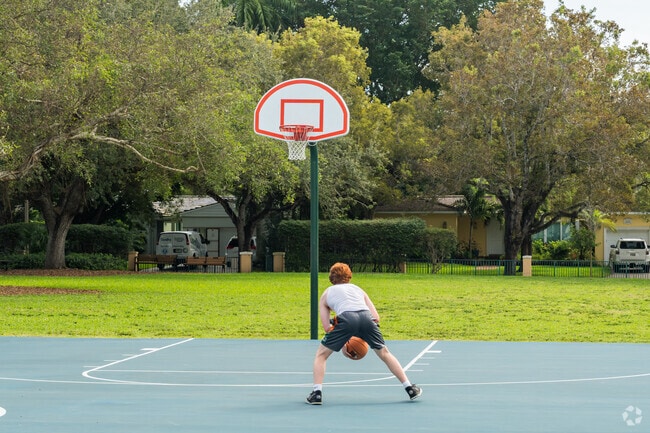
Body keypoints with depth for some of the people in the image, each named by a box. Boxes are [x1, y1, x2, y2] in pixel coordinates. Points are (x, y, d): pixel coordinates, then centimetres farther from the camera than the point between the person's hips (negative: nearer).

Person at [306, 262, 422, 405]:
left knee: (321, 354, 17)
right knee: (385, 354, 23)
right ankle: (410, 389, 25)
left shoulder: (326, 293, 29)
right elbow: (376, 317, 25)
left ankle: (317, 393, 3)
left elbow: (327, 327, 19)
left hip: (345, 318, -3)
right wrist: (365, 337, 36)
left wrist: (342, 345, 28)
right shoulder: (357, 289, 35)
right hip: (366, 317, 3)